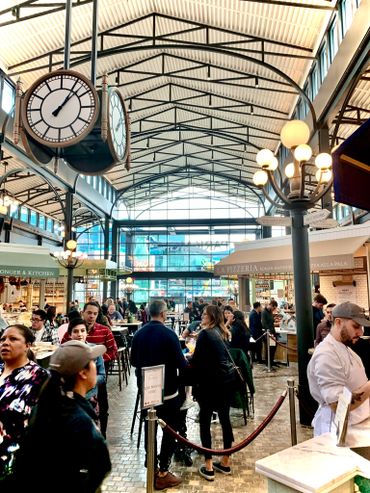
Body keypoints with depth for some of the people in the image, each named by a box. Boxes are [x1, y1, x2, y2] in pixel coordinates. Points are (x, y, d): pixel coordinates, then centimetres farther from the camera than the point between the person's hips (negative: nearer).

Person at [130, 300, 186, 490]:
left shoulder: (139, 333, -2)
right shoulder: (168, 333, -19)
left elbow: (133, 361, 9)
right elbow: (181, 364, -18)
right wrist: (185, 360, 4)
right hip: (167, 390, -5)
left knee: (150, 428, 18)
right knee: (170, 430, 9)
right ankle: (162, 473, 14)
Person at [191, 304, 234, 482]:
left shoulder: (205, 333, -12)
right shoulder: (223, 333, 10)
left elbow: (196, 360, -13)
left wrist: (190, 362, 8)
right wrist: (198, 360, 21)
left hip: (210, 381, -7)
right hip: (226, 380, 7)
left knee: (205, 420, 5)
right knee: (225, 419, 14)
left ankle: (208, 467, 10)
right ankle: (225, 463, 26)